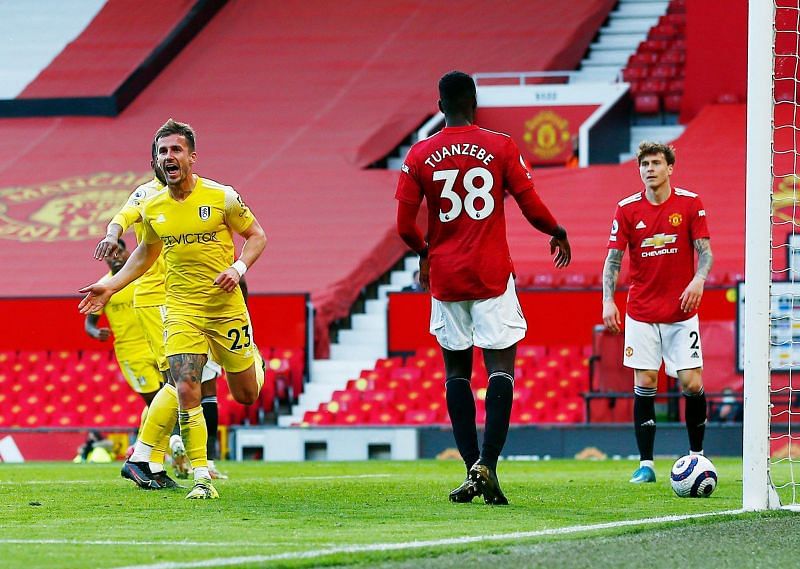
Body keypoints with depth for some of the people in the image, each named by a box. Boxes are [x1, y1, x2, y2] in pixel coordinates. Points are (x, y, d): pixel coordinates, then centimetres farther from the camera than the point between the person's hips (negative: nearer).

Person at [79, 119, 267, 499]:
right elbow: (146, 253, 21)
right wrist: (110, 286, 15)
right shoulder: (152, 208, 2)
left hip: (226, 306, -1)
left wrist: (239, 268, -14)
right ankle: (202, 477, -8)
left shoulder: (221, 197, -8)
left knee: (246, 396, 8)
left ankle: (251, 356, 47)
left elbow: (256, 235, 4)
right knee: (186, 390, -17)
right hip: (182, 308, 1)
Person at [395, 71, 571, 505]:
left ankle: (472, 468, 4)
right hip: (492, 274, -2)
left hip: (445, 275, 2)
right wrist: (558, 233, 20)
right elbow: (531, 206, -1)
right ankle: (487, 463, -21)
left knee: (457, 370, 11)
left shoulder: (419, 155, 1)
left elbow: (405, 227, 0)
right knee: (500, 367, -3)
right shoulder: (501, 147, -3)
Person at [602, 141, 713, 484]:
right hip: (641, 312, 1)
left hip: (681, 312, -1)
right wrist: (608, 301, -13)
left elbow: (704, 251, -1)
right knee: (644, 385, -3)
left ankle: (697, 454, 13)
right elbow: (613, 258, 0)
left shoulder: (690, 203, -1)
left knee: (692, 384, -5)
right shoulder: (627, 209, 0)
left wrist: (698, 279, -22)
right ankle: (645, 465, 1)